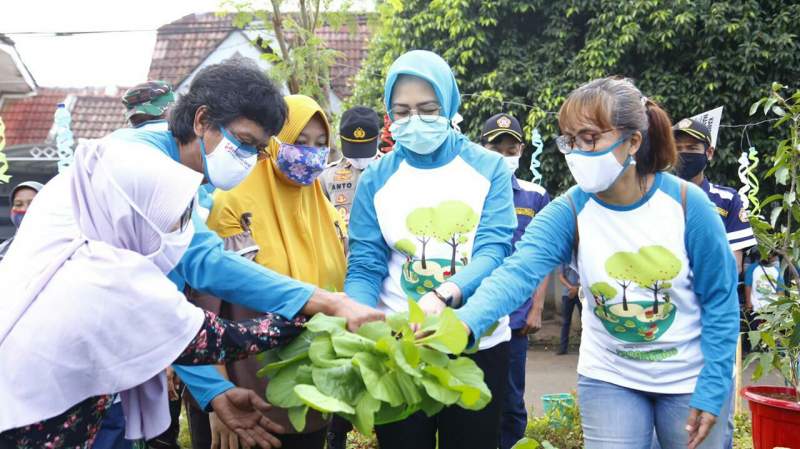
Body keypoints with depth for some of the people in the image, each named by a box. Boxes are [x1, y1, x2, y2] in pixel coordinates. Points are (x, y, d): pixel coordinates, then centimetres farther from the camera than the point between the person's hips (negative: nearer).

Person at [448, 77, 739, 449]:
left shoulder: (687, 203, -17)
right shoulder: (568, 212, -16)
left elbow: (720, 299, -9)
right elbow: (517, 272, -32)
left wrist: (713, 389, -13)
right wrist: (464, 321, -51)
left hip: (692, 378, 0)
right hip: (610, 379, 0)